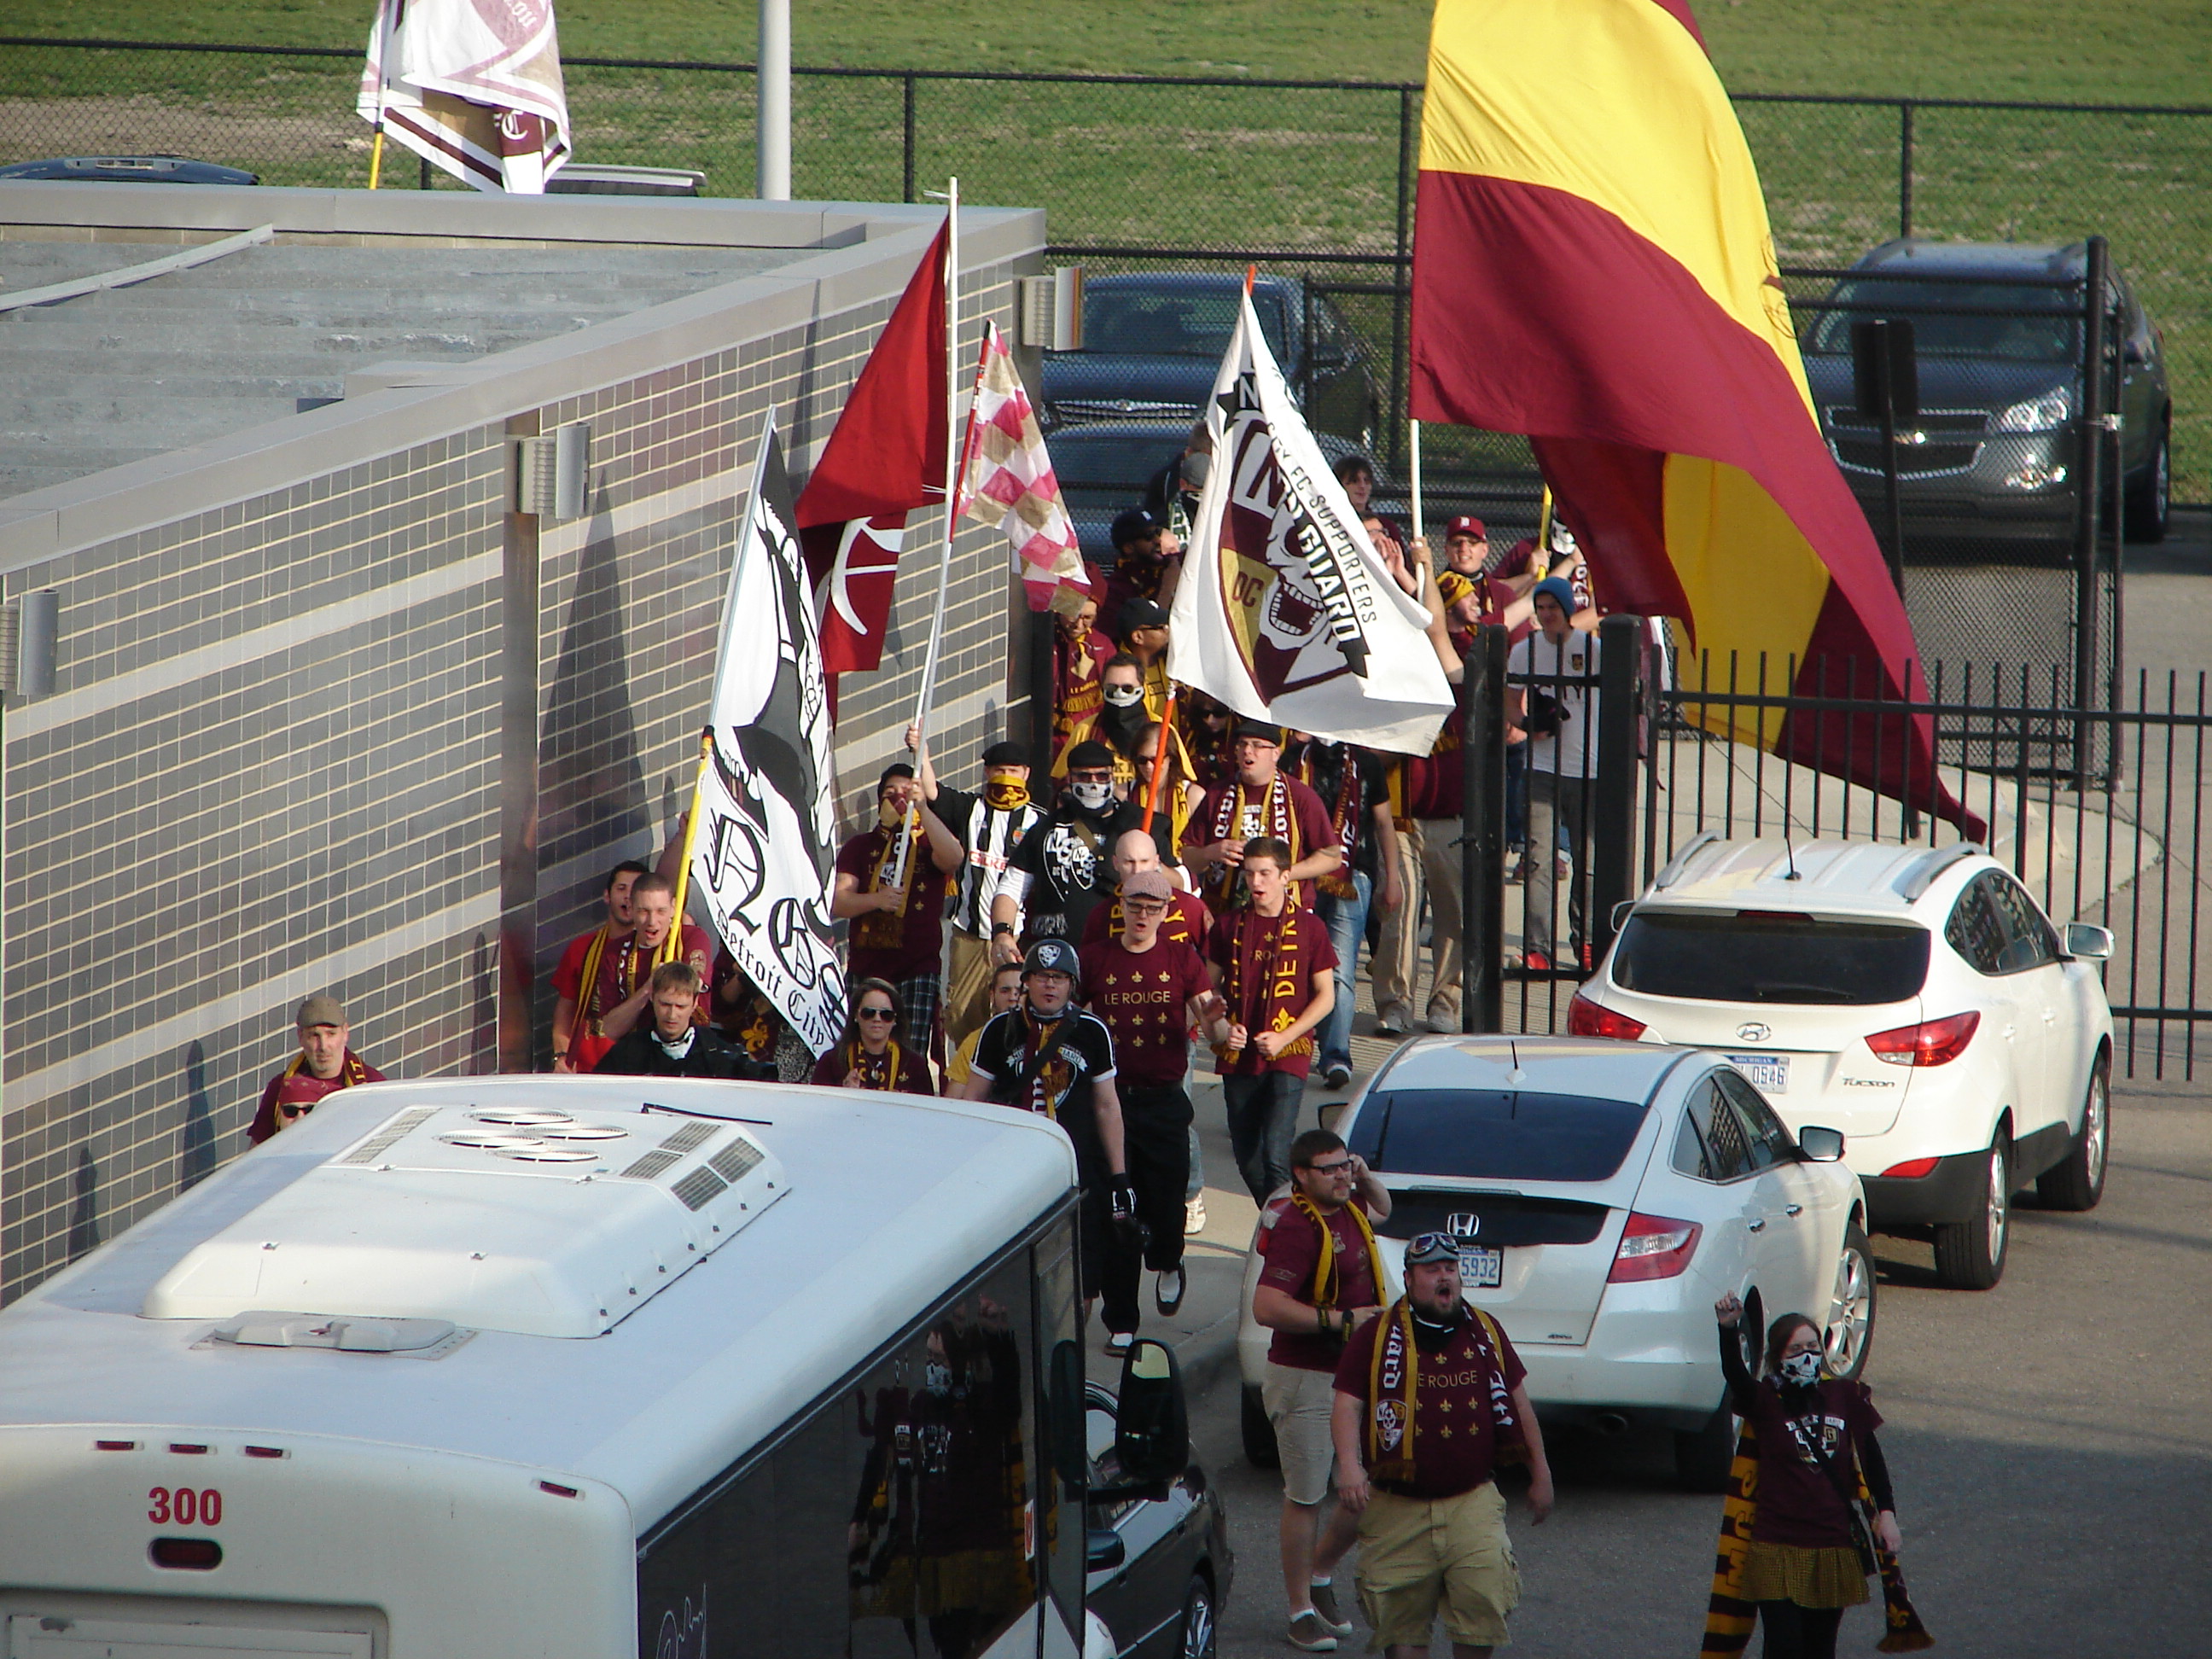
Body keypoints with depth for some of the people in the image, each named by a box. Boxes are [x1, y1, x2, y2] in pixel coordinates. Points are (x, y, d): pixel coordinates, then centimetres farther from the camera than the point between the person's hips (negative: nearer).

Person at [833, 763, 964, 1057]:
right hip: (866, 968, 2)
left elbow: (953, 858, -16)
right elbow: (838, 903, 4)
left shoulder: (929, 844, 10)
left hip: (919, 969, -2)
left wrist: (922, 808, -25)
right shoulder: (861, 846, 16)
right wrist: (877, 900, -16)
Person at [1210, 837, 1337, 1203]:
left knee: (1276, 1157, -17)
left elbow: (1325, 997, 1)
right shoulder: (1230, 926, 6)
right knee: (1247, 1158, 9)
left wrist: (1284, 1038, -11)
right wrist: (1222, 1028, -5)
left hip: (1289, 1054, -4)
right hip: (1238, 1056, 4)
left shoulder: (1309, 927, -1)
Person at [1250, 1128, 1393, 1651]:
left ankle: (1320, 1573, 30)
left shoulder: (1349, 1210, 8)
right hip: (1306, 1379, -8)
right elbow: (1267, 1308, -27)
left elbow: (1382, 1210, 35)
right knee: (1306, 1499, 1)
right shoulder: (1298, 1226, -18)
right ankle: (1302, 1611, 13)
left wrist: (1366, 1178, 12)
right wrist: (1340, 1320, -25)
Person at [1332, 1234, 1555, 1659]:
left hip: (1473, 1500, 1)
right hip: (1398, 1507, -1)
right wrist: (1349, 1465, -22)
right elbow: (1347, 1406, -4)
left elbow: (1518, 1404, 20)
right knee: (1401, 1618, 1)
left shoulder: (1485, 1333, 12)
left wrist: (1540, 1475, 20)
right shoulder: (1376, 1338, 2)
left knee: (1484, 1597, -14)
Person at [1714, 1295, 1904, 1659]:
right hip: (1779, 1548, -3)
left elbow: (1871, 1460, 11)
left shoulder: (1844, 1397, 5)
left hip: (1834, 1545, 3)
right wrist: (1728, 1330, -42)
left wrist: (1886, 1513, 3)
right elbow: (1735, 1375, -24)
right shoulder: (1765, 1402, -4)